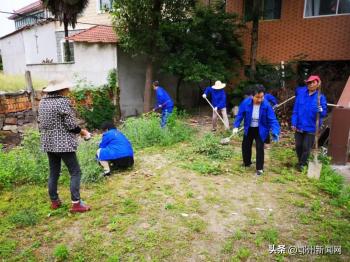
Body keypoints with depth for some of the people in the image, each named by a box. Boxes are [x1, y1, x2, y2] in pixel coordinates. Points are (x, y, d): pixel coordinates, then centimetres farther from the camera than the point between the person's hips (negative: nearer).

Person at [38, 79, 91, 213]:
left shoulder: (43, 102, 8)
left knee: (54, 173, 17)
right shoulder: (63, 101, -15)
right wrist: (82, 131, 1)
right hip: (63, 143, -8)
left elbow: (40, 122, 14)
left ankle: (54, 201, 27)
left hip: (48, 143, 8)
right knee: (75, 172, 0)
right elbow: (71, 125, -16)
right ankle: (76, 203, 0)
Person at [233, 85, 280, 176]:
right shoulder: (246, 102, -22)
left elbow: (272, 120, -23)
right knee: (245, 146, 16)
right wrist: (236, 126, -18)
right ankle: (247, 163, 40)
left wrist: (275, 133, -34)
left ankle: (260, 168, 11)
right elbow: (240, 115, -10)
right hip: (249, 129, 3)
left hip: (260, 130, -3)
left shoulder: (266, 105, -26)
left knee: (260, 148, -6)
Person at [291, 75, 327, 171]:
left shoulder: (320, 97, -8)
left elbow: (324, 113, -9)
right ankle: (301, 161, 36)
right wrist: (294, 123, -4)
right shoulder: (301, 93, -2)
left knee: (306, 147, 7)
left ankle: (302, 164, 26)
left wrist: (321, 110, -32)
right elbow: (295, 110, 0)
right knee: (298, 146, 13)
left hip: (311, 127, -2)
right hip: (299, 125, 2)